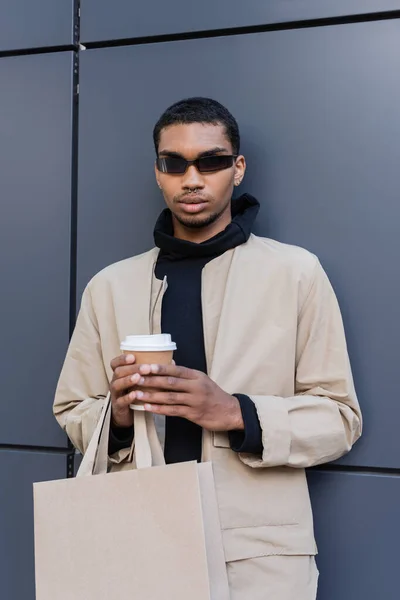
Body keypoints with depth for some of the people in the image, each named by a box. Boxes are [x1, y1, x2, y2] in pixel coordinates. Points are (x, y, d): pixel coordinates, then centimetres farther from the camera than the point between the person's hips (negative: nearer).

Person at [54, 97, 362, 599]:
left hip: (261, 554, -2)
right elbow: (72, 412, 8)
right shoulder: (109, 286, 5)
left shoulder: (296, 272, -4)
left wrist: (238, 414, -20)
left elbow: (339, 417, -5)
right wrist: (117, 416, -13)